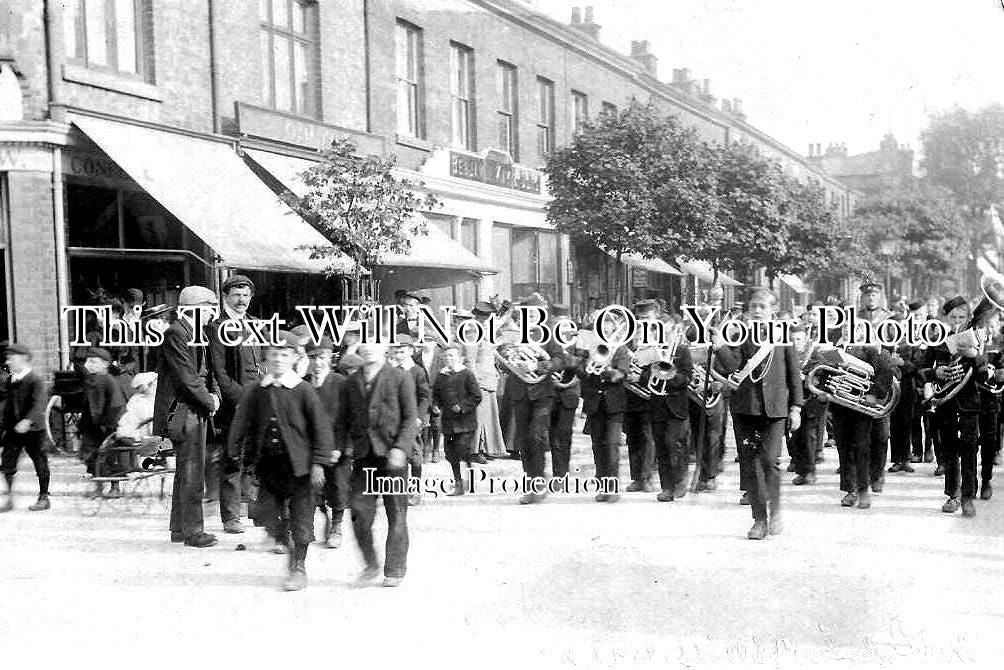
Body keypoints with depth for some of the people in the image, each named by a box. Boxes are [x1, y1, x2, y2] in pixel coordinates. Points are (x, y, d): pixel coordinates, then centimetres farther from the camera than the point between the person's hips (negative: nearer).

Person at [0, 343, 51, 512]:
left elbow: (40, 403, -24)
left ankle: (44, 498, 13)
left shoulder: (36, 380, -11)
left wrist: (27, 421, -36)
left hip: (33, 429, -6)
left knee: (40, 463, 3)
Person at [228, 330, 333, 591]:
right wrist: (238, 459, 5)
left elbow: (321, 427, -5)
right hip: (267, 462, 3)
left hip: (297, 462, -3)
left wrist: (318, 463, -10)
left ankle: (299, 569, 12)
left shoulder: (303, 391, -5)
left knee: (301, 516, 1)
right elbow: (240, 425, 9)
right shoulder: (255, 392, 5)